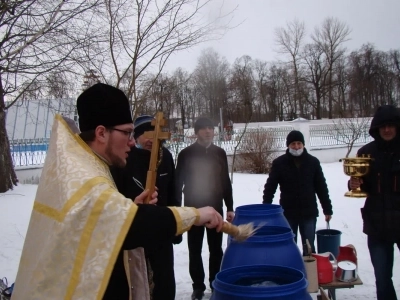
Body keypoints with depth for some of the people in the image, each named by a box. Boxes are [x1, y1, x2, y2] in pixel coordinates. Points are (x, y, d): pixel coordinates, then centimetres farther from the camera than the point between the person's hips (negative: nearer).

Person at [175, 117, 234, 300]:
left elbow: (226, 182, 9)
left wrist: (229, 208, 6)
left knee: (216, 249, 10)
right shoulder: (186, 154, -5)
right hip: (193, 209, -2)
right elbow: (178, 183, -3)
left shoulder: (220, 153, 4)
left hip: (215, 208, 2)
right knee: (195, 250, 6)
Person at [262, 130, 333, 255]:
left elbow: (321, 187, 6)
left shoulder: (313, 162, 1)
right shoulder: (279, 163, -4)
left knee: (309, 247, 9)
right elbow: (270, 188, -2)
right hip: (287, 213, -1)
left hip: (309, 213, 1)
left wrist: (327, 209, 6)